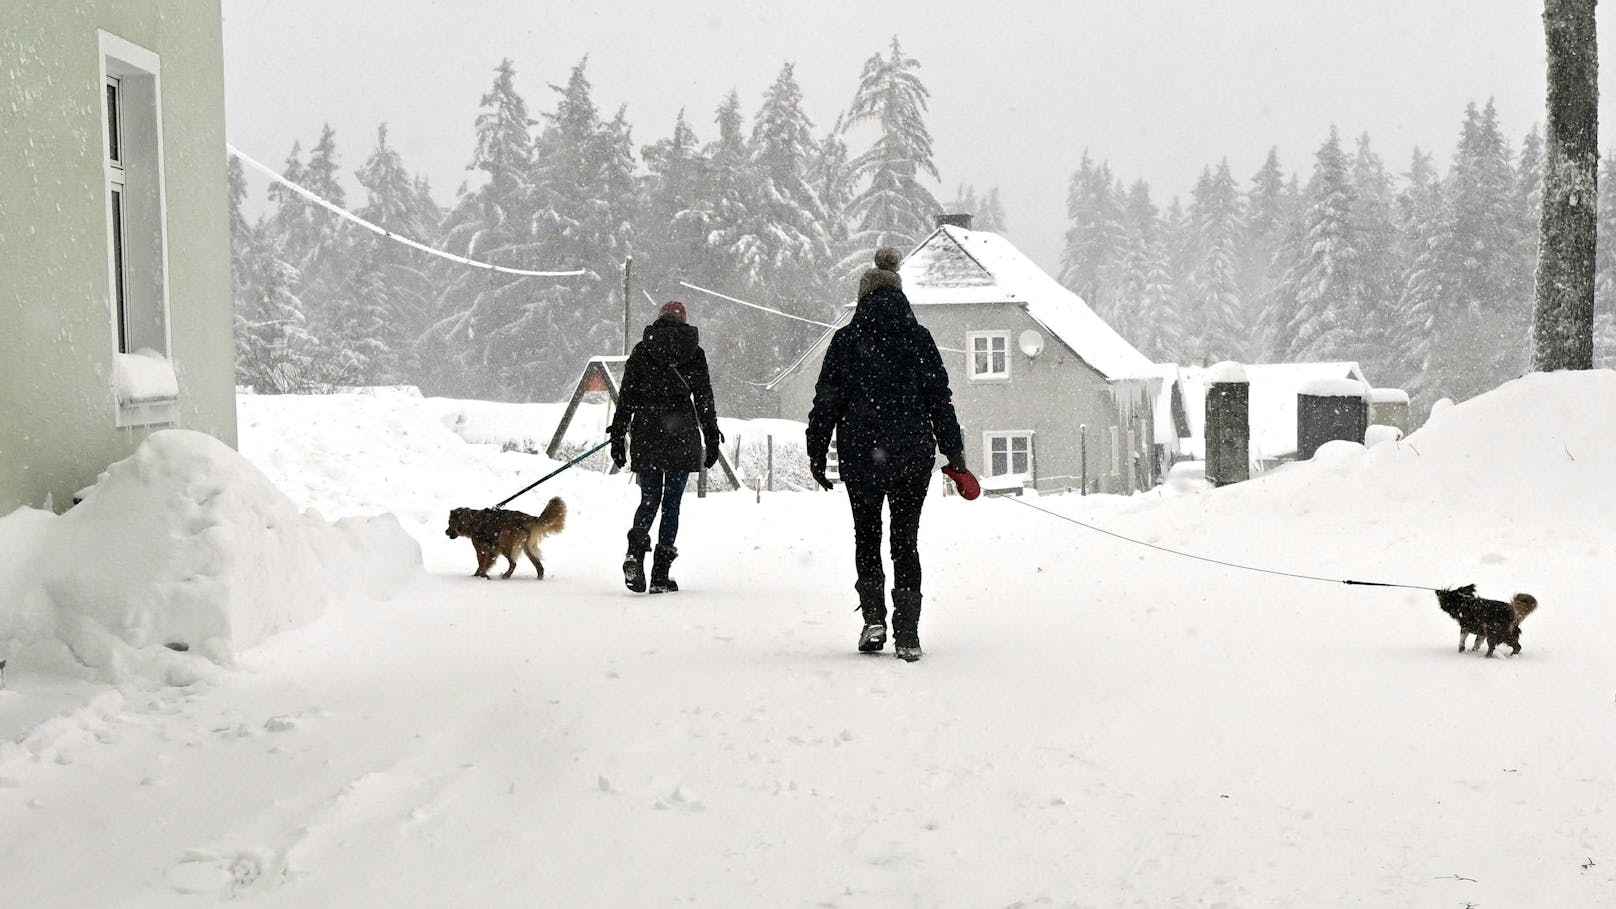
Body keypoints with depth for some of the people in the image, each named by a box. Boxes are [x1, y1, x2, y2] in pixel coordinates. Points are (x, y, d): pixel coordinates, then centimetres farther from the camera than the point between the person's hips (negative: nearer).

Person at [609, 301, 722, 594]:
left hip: (647, 435, 1)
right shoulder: (694, 352, 3)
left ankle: (635, 551, -19)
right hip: (682, 435, -1)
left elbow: (626, 397, 3)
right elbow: (705, 399, 4)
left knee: (649, 499, 10)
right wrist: (712, 439, 10)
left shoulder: (642, 350, 5)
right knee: (671, 502, 5)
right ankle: (660, 575, 3)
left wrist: (618, 437, 7)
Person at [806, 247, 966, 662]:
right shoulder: (919, 338, 2)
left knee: (867, 535, 15)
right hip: (913, 455, 1)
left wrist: (817, 452, 8)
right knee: (905, 540, 7)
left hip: (861, 454, -1)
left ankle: (874, 618, 1)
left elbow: (826, 401, 0)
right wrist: (953, 451, 9)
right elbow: (940, 398, 4)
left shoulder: (846, 340, -1)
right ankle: (907, 634, 2)